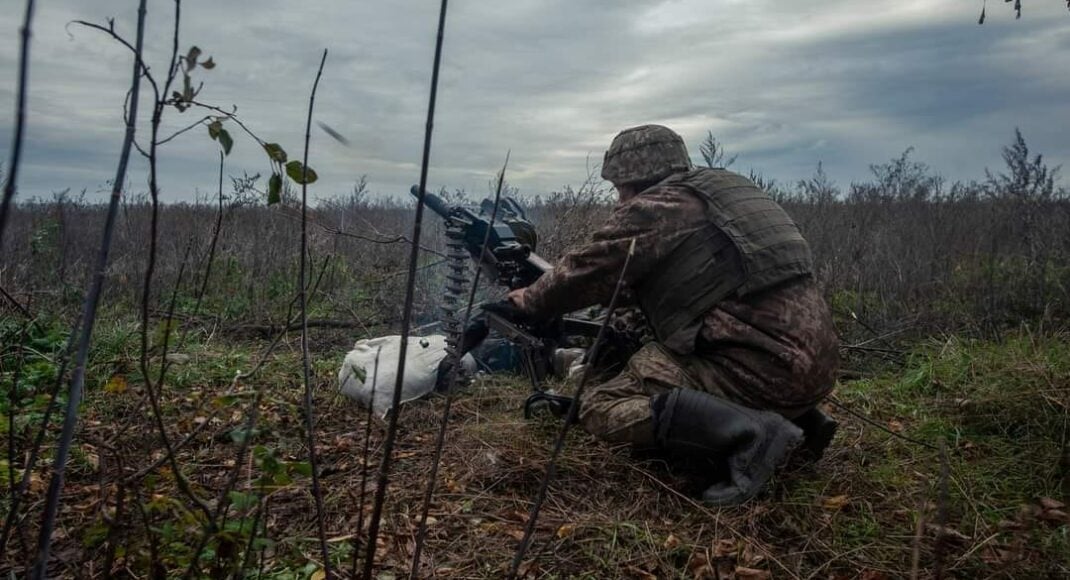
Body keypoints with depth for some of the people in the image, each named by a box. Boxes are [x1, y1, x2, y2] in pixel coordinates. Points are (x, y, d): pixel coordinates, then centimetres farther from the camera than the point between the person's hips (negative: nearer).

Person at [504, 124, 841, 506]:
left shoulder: (652, 207, -5)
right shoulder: (725, 188, 21)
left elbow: (585, 273, 0)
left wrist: (524, 302, 17)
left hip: (764, 366, -9)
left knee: (601, 407, -5)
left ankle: (750, 433, -18)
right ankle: (800, 418, 18)